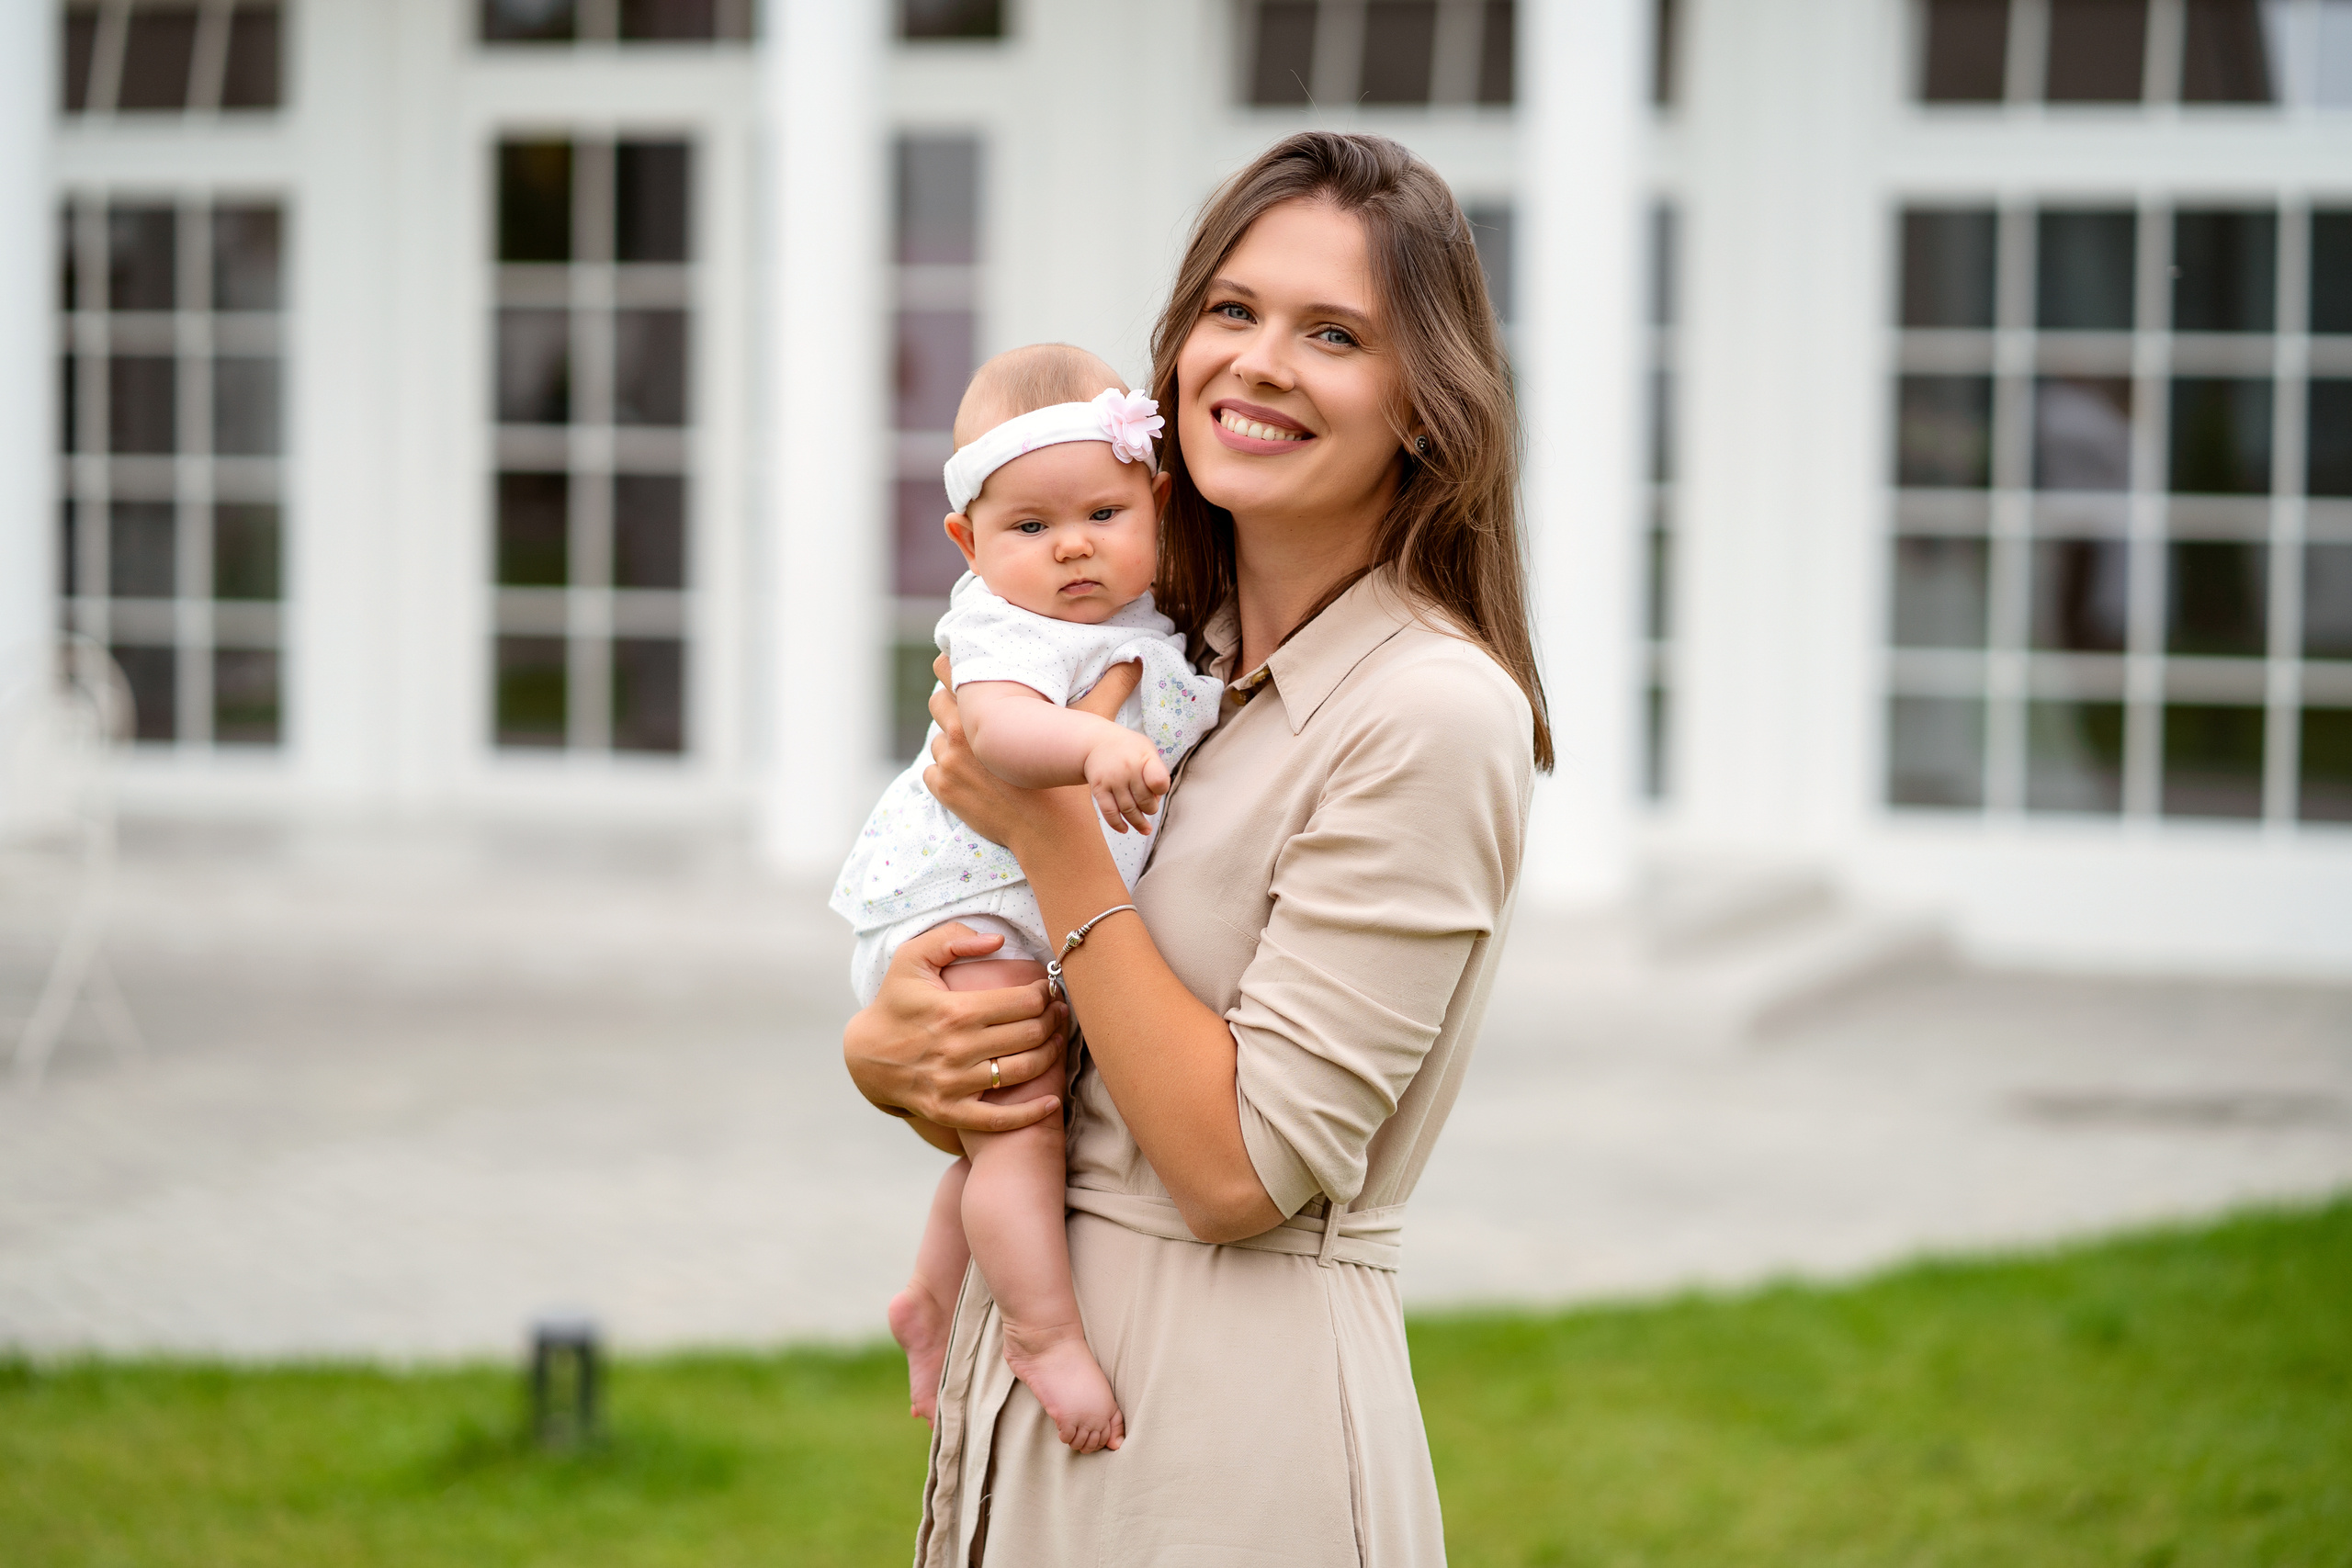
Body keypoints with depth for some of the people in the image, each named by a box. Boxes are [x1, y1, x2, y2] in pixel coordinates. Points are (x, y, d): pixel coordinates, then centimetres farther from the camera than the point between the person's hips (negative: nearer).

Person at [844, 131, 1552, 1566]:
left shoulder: (1433, 715, -16)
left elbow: (1242, 1167, -19)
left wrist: (1050, 829, -17)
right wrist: (885, 1052, -10)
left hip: (1232, 1419, -7)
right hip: (1041, 1360, 7)